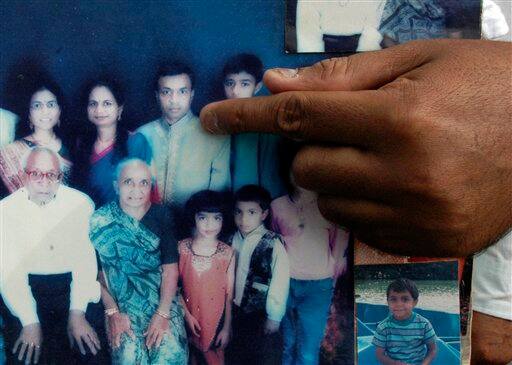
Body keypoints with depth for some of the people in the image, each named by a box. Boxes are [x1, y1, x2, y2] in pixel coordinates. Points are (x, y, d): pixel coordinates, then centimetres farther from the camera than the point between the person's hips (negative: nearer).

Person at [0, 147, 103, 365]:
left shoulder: (81, 203, -1)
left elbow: (86, 259, -6)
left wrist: (77, 312, -17)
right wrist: (30, 322, -17)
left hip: (72, 286, 0)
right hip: (26, 289, 0)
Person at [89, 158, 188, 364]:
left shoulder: (161, 216, 0)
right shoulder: (100, 221, -4)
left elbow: (170, 269, -3)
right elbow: (97, 271, -2)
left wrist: (162, 313, -12)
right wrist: (112, 312, -11)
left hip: (161, 295, 1)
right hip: (121, 298, -1)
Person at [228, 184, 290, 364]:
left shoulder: (273, 245, -19)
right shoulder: (232, 240, -3)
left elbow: (280, 282, -15)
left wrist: (274, 317, -11)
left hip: (261, 314, -4)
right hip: (236, 310, 4)